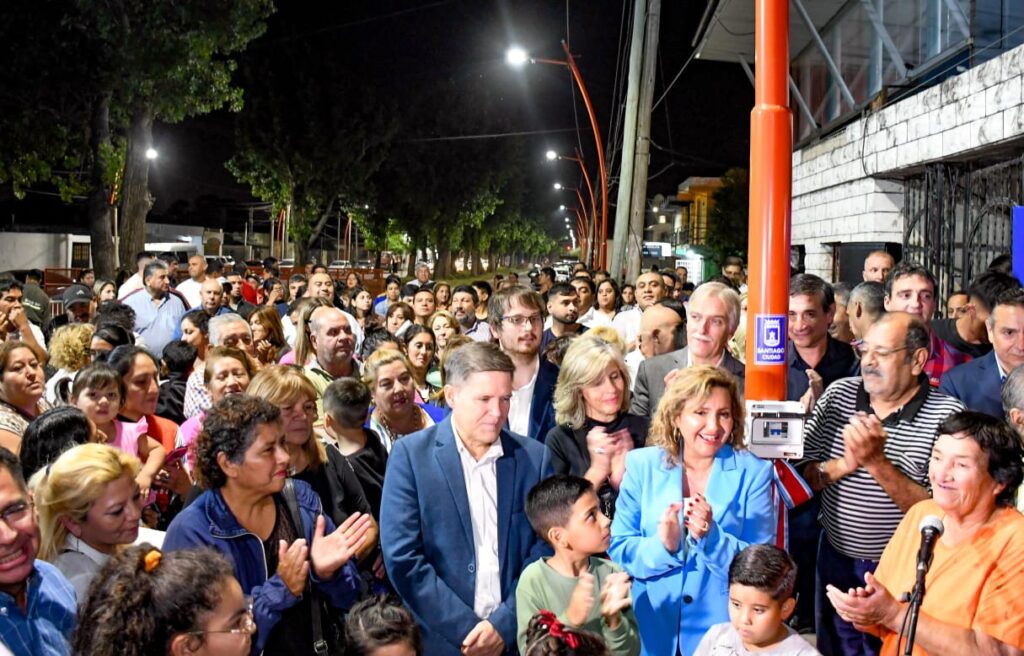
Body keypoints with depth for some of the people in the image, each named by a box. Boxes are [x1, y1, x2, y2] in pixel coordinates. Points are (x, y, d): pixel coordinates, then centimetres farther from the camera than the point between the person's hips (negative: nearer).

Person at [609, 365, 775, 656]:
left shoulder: (753, 473, -5)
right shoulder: (642, 465, -3)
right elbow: (619, 550, -4)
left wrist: (711, 538, -25)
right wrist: (662, 546, -23)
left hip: (724, 632, -1)